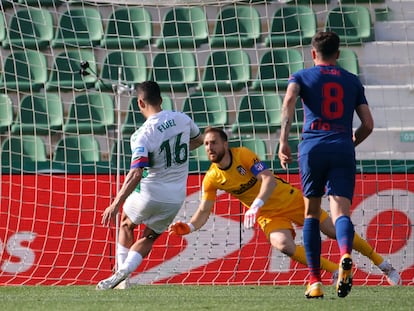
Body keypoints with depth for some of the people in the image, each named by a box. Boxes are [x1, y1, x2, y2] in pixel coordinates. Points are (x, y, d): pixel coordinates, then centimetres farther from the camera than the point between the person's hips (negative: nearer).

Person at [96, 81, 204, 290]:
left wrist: (116, 204, -27)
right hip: (175, 199, 4)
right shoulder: (182, 119, -3)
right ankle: (124, 270, -1)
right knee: (148, 238, 21)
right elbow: (198, 140, 19)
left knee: (126, 225, 26)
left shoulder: (143, 135, -20)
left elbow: (136, 173, -29)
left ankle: (122, 272, 17)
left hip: (149, 194, -4)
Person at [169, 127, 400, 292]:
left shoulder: (243, 155, -22)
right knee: (283, 245, -29)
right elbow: (204, 212, -5)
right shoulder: (212, 179, -10)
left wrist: (256, 205, -47)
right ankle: (337, 271, -13)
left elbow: (268, 179, -32)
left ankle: (383, 264, 20)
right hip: (270, 216, 2)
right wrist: (188, 227, -26)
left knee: (336, 232, 1)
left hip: (290, 200, -2)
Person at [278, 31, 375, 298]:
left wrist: (283, 141, -14)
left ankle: (315, 281, 10)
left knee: (312, 214, 14)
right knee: (341, 212, -9)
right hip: (343, 149, 1)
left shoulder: (302, 77, 13)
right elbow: (368, 124, 16)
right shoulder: (353, 81, 20)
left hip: (313, 148, 0)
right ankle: (345, 255, -43)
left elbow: (289, 100, -9)